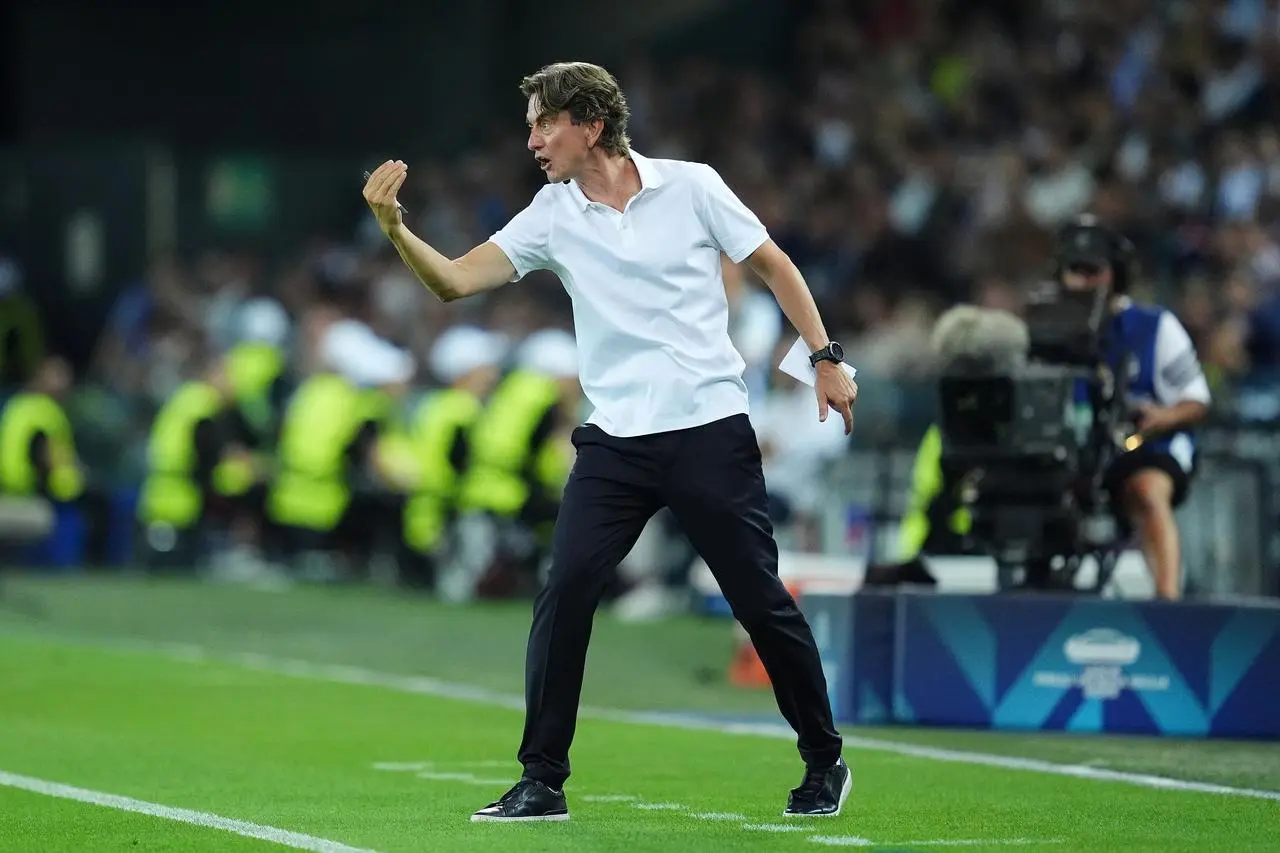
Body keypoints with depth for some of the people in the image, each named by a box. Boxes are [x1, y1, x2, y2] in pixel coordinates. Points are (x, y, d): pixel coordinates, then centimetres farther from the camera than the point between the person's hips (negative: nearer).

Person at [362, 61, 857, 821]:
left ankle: (826, 763, 19)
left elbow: (775, 266, 6)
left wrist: (827, 357, 0)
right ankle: (543, 781, -3)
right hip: (616, 440, 3)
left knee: (763, 601, 0)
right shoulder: (551, 216, 3)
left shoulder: (691, 186, -3)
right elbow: (456, 280, -4)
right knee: (564, 596, -11)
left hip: (712, 431, -3)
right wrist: (394, 227, -21)